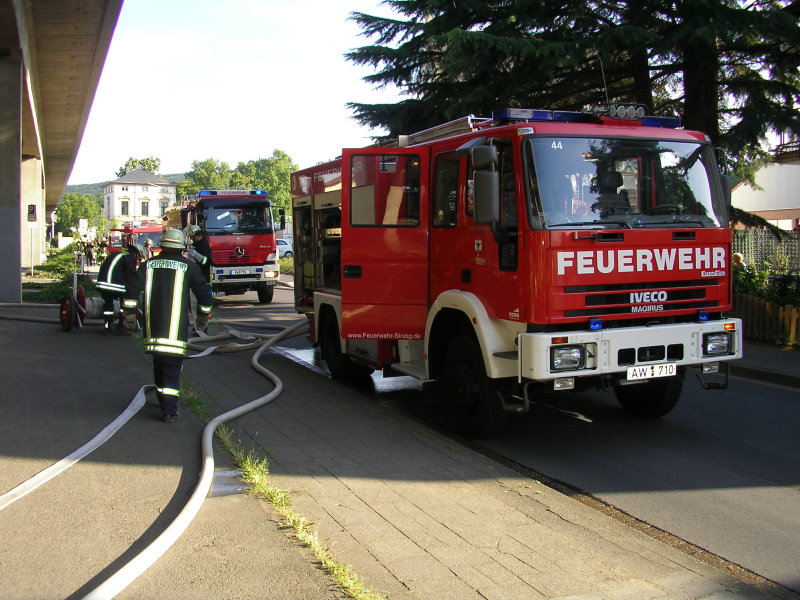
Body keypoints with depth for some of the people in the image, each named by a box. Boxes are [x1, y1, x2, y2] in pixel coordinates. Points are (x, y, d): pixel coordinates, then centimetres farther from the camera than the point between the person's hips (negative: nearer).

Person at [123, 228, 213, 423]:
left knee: (159, 363, 18)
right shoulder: (188, 266, 1)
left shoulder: (149, 265, 9)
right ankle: (169, 410, -7)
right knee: (173, 365, 0)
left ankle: (164, 401, 31)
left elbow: (132, 290, 4)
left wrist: (130, 314, 11)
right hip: (177, 327, -3)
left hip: (152, 326, 3)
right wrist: (203, 317, 13)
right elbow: (205, 293, 1)